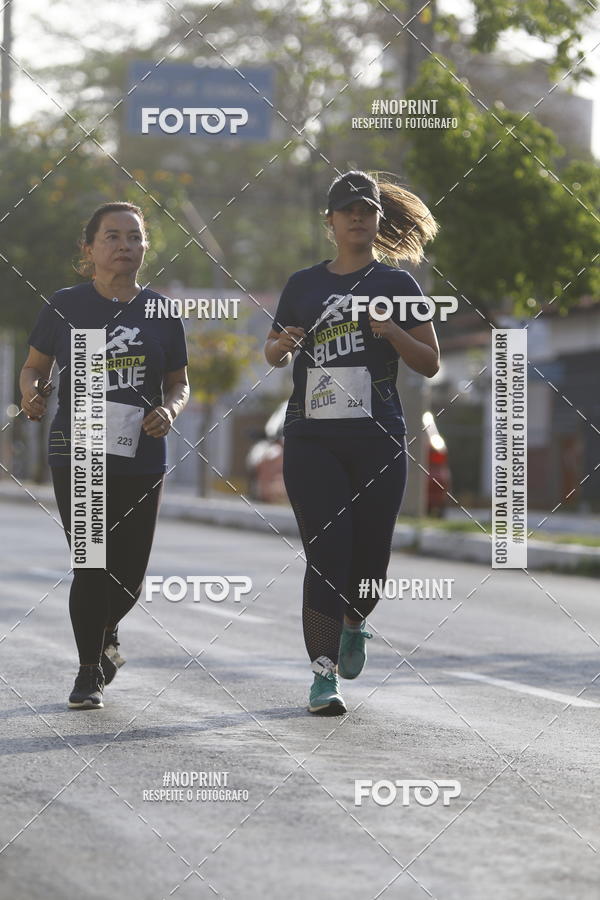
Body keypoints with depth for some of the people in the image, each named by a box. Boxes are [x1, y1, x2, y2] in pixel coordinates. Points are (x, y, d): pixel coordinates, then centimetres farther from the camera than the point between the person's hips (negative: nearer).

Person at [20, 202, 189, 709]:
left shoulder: (160, 312, 5)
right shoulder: (65, 307, 0)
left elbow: (179, 384, 13)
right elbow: (34, 366, 11)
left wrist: (169, 410, -9)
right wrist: (32, 393, -11)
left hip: (142, 458, 2)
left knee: (130, 573, 4)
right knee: (93, 566, -6)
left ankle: (104, 633, 37)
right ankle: (89, 672, 12)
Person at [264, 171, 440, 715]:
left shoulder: (397, 285, 6)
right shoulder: (304, 284, 12)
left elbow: (431, 364, 5)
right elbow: (273, 353, 23)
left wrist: (392, 333, -13)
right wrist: (283, 345, 0)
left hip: (378, 440, 0)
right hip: (312, 440, 0)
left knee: (371, 552, 6)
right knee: (325, 552, -10)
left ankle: (353, 625, 38)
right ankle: (324, 673, -11)